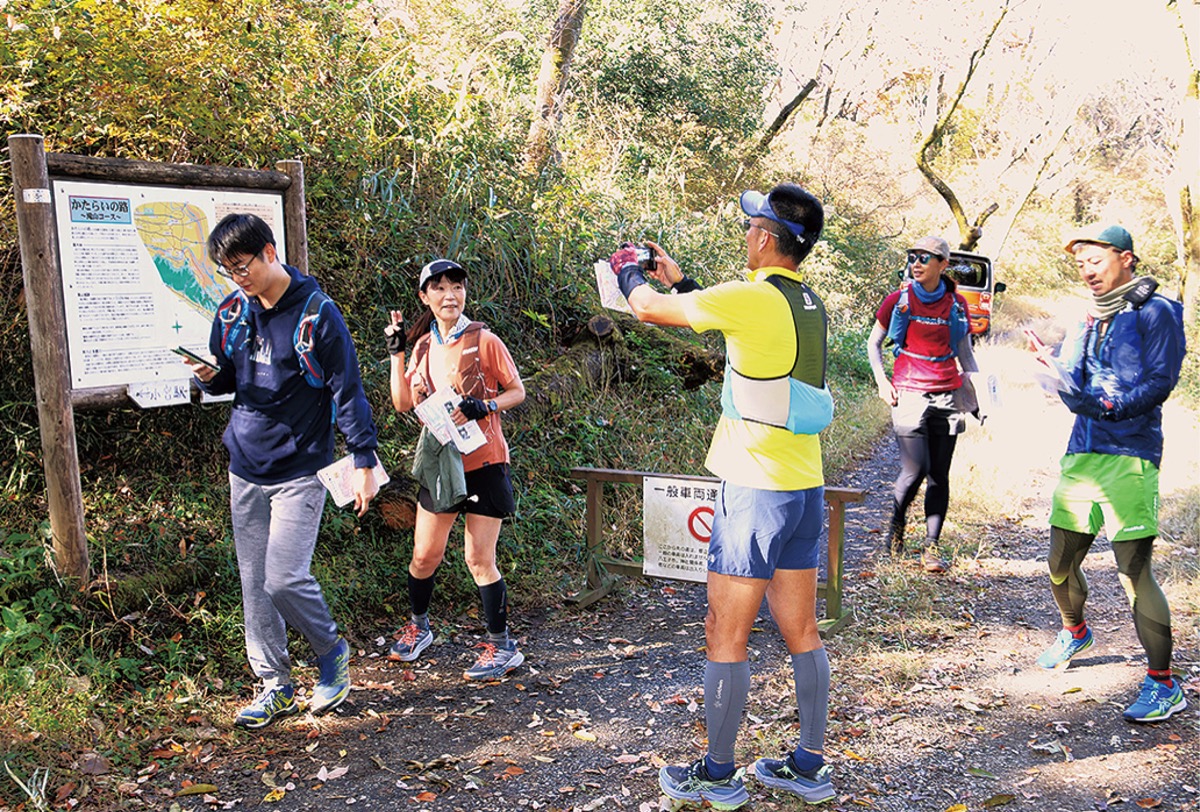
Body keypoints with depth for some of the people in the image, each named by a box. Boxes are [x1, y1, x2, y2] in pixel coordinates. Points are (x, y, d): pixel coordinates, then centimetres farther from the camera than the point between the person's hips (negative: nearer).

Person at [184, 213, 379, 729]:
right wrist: (207, 375, -6)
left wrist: (363, 463, -12)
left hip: (299, 469, -6)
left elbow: (347, 391, -9)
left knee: (285, 578, -11)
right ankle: (274, 686, 22)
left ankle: (332, 652, 17)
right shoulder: (231, 312, 6)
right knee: (254, 583, 9)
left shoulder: (317, 313, -11)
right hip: (245, 469, 6)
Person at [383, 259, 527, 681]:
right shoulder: (423, 345, 8)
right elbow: (403, 403, 5)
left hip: (483, 461, -5)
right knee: (424, 555, 11)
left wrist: (482, 407, -20)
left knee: (479, 559, -3)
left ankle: (502, 646, 12)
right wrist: (396, 353, 0)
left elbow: (517, 392, -3)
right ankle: (417, 627, 36)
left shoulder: (483, 340, -8)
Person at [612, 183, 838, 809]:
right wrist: (677, 277, 30)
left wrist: (630, 273, 16)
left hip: (755, 491, -8)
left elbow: (649, 309, -6)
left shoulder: (751, 298, -16)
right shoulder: (809, 304, 9)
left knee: (725, 637, 4)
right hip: (807, 490, 8)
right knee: (801, 633, 15)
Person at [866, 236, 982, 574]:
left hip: (946, 394, 2)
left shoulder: (957, 304, 8)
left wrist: (976, 392, 6)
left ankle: (931, 547, 11)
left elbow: (965, 352, 16)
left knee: (939, 476, 2)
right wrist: (881, 381, -1)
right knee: (915, 469, -11)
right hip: (908, 393, -2)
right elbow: (874, 342, 12)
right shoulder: (899, 299, 2)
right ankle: (897, 523, 18)